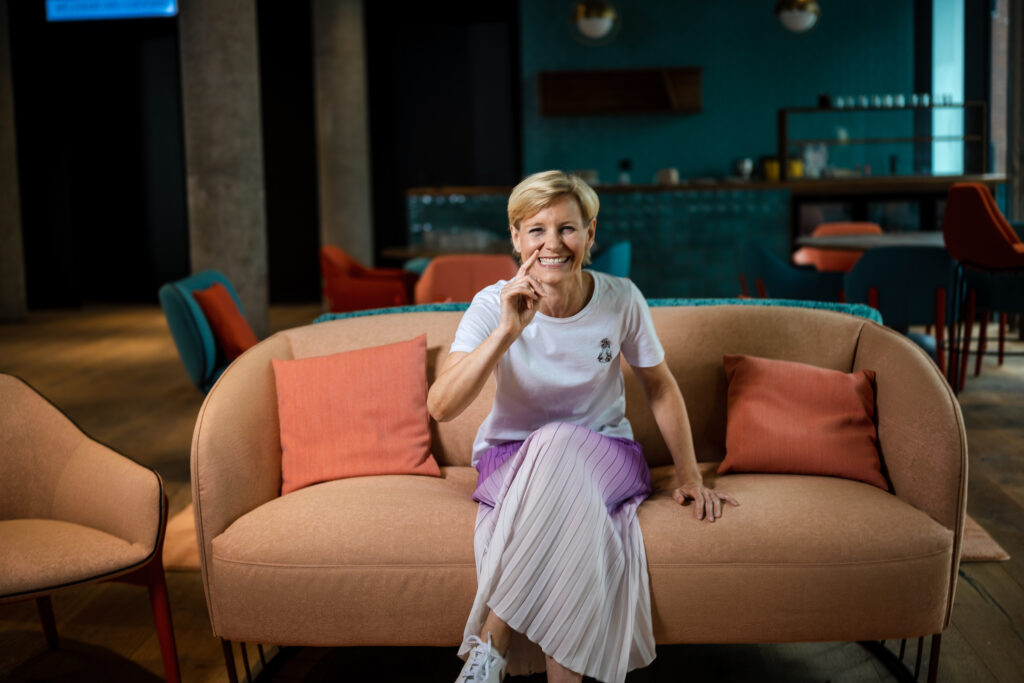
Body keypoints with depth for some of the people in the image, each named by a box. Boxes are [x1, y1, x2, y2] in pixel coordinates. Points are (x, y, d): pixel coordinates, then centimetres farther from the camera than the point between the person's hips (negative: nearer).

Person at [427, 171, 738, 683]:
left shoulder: (620, 300, -9)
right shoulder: (493, 305, -13)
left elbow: (660, 389, 6)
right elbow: (440, 407, -25)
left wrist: (690, 477, 6)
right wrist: (508, 332, -34)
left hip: (602, 453, 1)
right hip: (511, 458, 0)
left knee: (560, 449, -35)